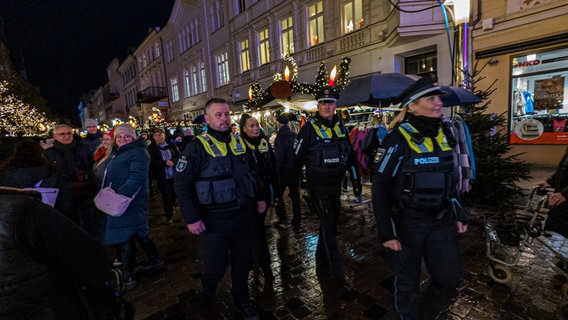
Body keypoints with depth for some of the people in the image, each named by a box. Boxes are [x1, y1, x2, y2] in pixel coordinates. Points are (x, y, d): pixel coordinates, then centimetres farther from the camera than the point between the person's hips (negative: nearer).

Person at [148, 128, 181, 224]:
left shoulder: (171, 145, 3)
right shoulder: (151, 148, -4)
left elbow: (179, 156, 0)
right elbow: (152, 162, -13)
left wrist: (172, 161, -19)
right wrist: (165, 163, -21)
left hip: (174, 175, 3)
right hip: (162, 177, -3)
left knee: (174, 194, 15)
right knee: (166, 196, 4)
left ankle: (171, 208, 44)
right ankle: (169, 216, 20)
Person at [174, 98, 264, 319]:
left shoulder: (239, 142, 7)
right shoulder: (198, 146, -11)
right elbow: (182, 183, -11)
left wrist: (258, 198, 15)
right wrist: (191, 219, -14)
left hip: (242, 214, 5)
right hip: (214, 219, -5)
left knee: (243, 261, 16)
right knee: (216, 265, 7)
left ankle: (242, 301, 40)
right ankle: (208, 287, 44)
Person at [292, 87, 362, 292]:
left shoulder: (340, 128, 8)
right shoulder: (309, 128, -10)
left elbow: (350, 156, 15)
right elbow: (297, 158, -8)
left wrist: (356, 181, 14)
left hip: (336, 186, 7)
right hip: (318, 188, -6)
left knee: (329, 225, 17)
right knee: (328, 228, -5)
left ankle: (322, 262, 37)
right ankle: (338, 276, 6)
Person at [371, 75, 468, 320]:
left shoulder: (445, 134, 3)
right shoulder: (398, 138, -17)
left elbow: (450, 177, 15)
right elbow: (380, 187, -17)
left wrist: (460, 214, 12)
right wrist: (387, 232, -18)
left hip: (441, 220, 6)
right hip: (407, 222, -5)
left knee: (450, 278, 14)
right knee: (408, 282, 12)